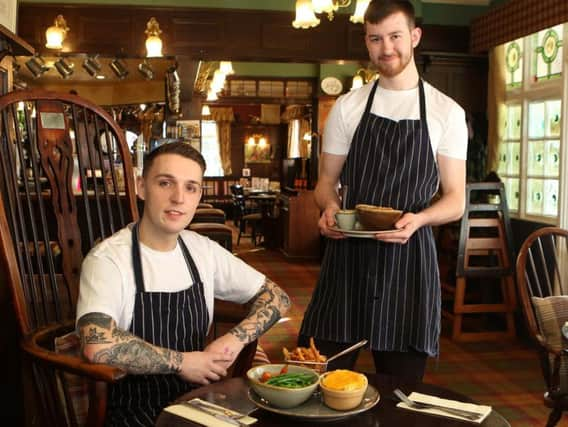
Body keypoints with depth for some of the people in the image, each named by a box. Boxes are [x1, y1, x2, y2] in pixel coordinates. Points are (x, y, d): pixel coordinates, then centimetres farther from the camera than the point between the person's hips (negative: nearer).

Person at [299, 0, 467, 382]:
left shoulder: (447, 112, 2)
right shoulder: (347, 107, 6)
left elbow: (456, 201, 1)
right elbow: (327, 181, 10)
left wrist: (418, 218, -20)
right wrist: (330, 207, -13)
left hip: (409, 256, -1)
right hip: (347, 253, 1)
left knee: (401, 390, 9)